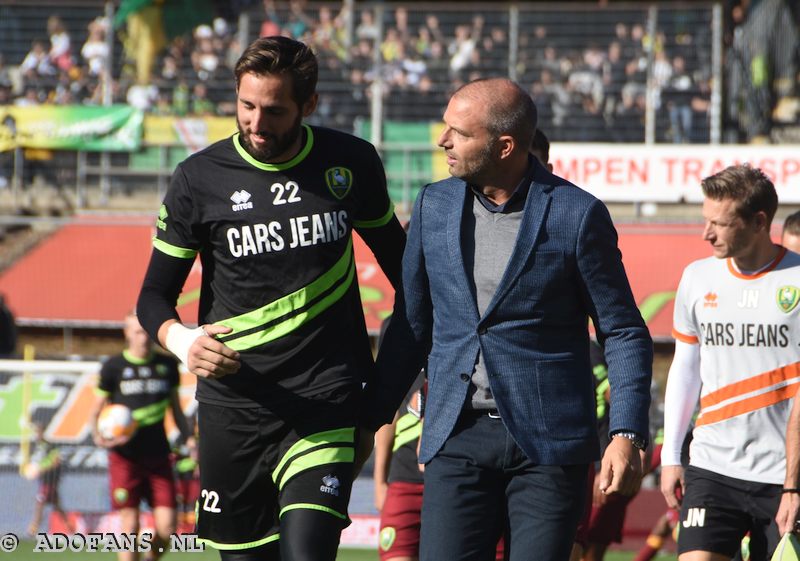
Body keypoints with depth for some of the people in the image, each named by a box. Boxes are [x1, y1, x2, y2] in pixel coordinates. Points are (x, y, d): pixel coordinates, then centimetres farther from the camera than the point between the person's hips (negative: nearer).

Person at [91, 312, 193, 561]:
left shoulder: (168, 365, 10)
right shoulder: (113, 367, 1)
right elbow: (97, 410, 5)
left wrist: (190, 441, 6)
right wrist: (98, 435, -15)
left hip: (158, 456, 3)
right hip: (125, 458, -3)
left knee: (166, 528, -5)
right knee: (130, 526, -7)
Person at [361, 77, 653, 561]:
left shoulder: (577, 214, -5)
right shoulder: (434, 206, 8)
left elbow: (625, 333, -1)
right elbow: (412, 327, 17)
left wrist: (627, 435, -12)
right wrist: (368, 421, 16)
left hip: (549, 443, -3)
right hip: (458, 437, 3)